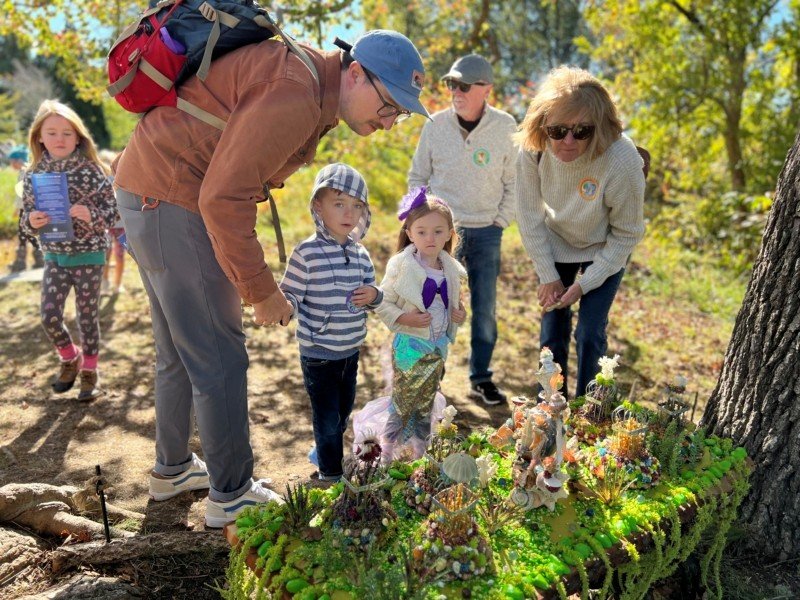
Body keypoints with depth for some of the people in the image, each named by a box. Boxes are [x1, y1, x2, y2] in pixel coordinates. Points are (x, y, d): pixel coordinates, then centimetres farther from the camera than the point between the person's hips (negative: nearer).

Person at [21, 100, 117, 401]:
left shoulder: (91, 171, -10)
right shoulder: (34, 175, 0)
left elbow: (112, 211, -9)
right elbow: (27, 219, 4)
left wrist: (90, 215, -28)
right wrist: (31, 221, -19)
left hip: (89, 255, -3)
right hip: (54, 256, 3)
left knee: (87, 316, 6)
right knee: (49, 316, -1)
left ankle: (89, 371, 25)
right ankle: (70, 359, 28)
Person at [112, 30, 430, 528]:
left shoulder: (313, 93, 10)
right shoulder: (297, 96, -22)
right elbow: (223, 198, -27)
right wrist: (261, 291, -20)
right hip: (171, 198, -10)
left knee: (179, 351, 20)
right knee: (219, 358, -2)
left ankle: (172, 469, 37)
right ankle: (231, 496, 13)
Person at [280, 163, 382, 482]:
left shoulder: (360, 253, 2)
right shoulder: (306, 252, -16)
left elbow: (370, 292, 13)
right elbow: (291, 295, -15)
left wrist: (374, 295, -9)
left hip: (351, 349, 6)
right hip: (317, 352, -6)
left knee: (344, 411, 22)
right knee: (327, 416, 3)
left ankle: (324, 449, 49)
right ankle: (330, 474, 24)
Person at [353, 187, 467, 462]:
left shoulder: (451, 269, 1)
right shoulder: (401, 267, -16)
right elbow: (382, 303, -13)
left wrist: (459, 313, -4)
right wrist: (404, 318, -26)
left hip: (437, 348, 6)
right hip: (409, 347, -5)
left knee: (426, 406, 20)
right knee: (402, 405, 7)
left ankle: (418, 453, 37)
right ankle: (389, 455, 26)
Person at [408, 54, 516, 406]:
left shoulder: (505, 127, -5)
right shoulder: (436, 125, -4)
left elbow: (514, 182, 3)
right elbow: (418, 176, 6)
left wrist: (501, 222, -1)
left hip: (486, 232, 1)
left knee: (485, 309, 9)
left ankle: (481, 379, 25)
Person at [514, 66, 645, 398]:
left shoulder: (622, 160, -34)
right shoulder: (532, 149, -26)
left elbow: (627, 234, -19)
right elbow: (530, 215, -11)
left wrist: (584, 284, -16)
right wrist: (547, 276, -8)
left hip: (604, 252, -2)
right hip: (555, 247, 3)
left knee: (589, 334, -4)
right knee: (552, 331, 7)